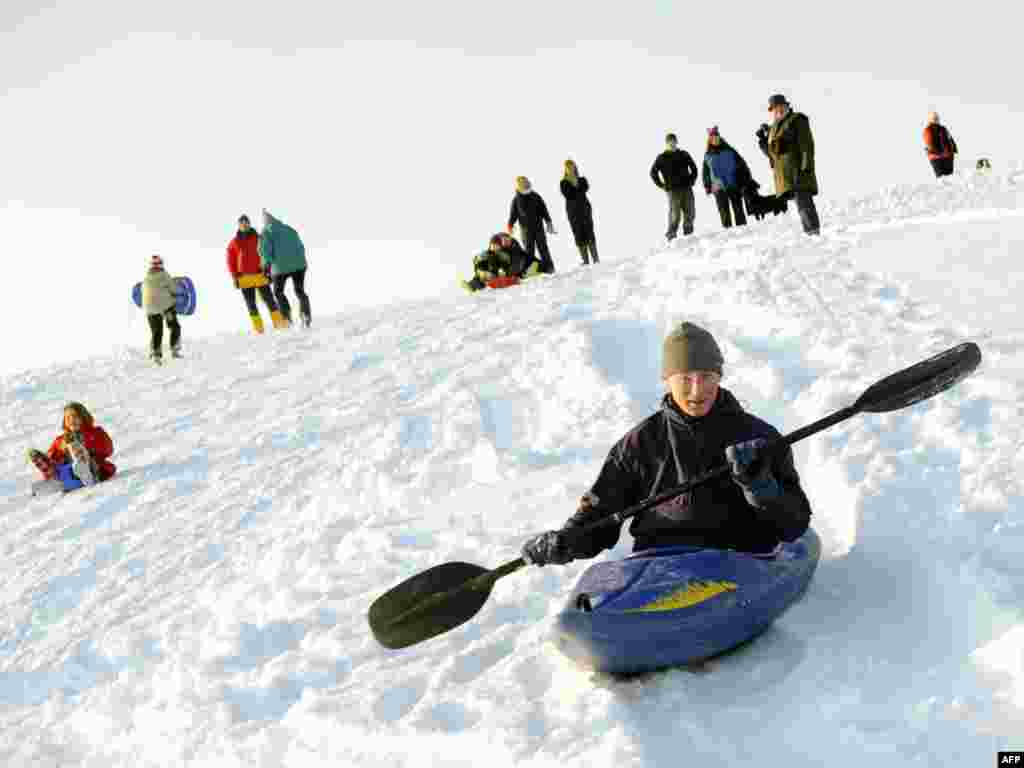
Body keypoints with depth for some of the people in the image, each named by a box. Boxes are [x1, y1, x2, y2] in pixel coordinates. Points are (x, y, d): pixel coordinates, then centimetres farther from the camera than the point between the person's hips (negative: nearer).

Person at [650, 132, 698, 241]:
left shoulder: (684, 155, 12)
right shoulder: (661, 158, 4)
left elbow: (693, 167, 23)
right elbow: (653, 173, 7)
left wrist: (692, 180, 11)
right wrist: (662, 185, 1)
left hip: (687, 188, 3)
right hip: (673, 190, -3)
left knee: (689, 214, 1)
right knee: (675, 215, -11)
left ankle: (689, 234, 11)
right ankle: (671, 236, -4)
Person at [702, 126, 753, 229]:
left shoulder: (729, 151, 7)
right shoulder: (708, 155, 8)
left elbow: (742, 164, 9)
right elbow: (705, 173, 15)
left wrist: (748, 179, 5)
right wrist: (707, 186, 8)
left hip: (734, 185, 0)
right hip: (719, 188, 0)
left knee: (738, 209, 2)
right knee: (724, 211, -6)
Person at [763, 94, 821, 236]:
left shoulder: (797, 120, 0)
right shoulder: (774, 127, 23)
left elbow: (806, 144, -9)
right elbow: (771, 152, 25)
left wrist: (806, 166, -19)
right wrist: (763, 141, 7)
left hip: (797, 170, -7)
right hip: (784, 174, 7)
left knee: (804, 203, -17)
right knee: (801, 204, 6)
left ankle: (814, 231, -22)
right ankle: (810, 233, 7)